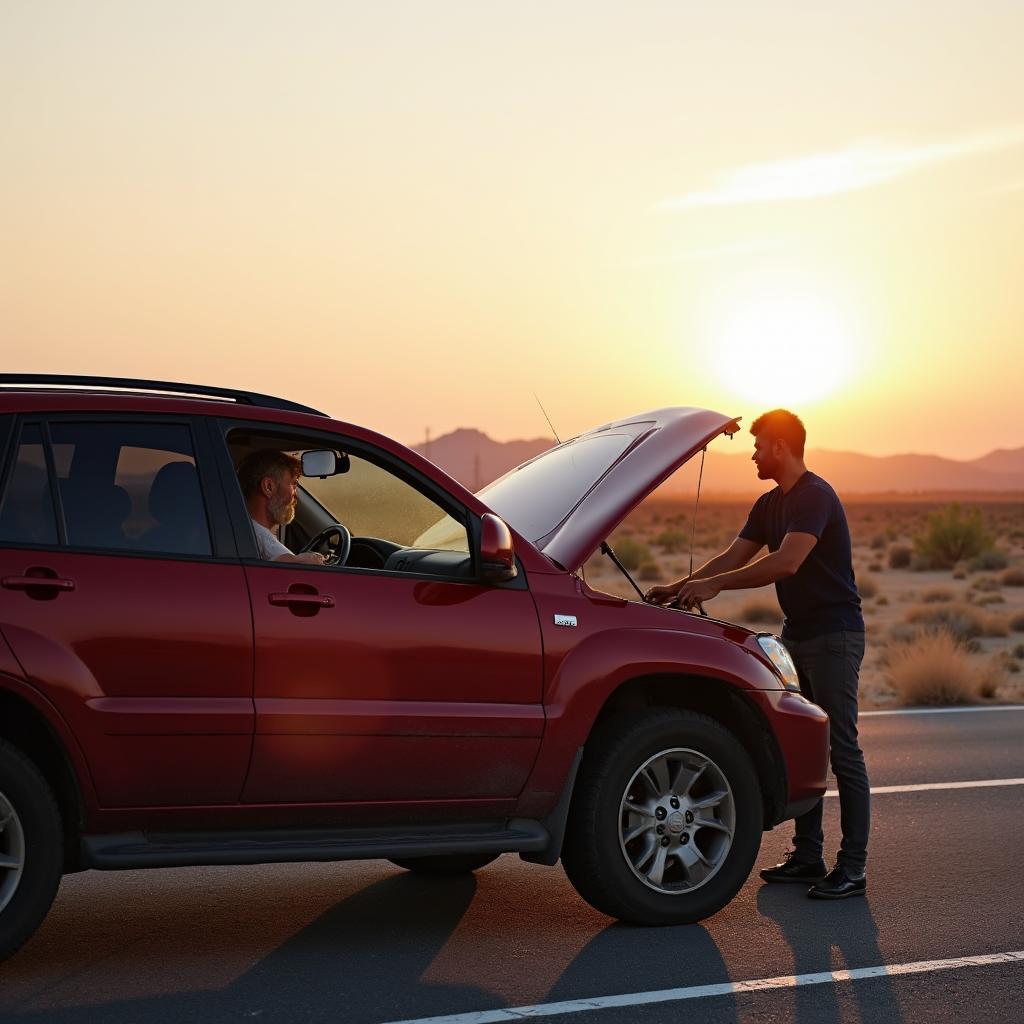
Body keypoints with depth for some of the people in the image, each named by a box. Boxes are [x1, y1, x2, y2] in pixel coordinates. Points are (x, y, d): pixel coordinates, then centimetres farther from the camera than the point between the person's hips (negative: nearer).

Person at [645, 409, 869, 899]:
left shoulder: (816, 496, -17)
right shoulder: (770, 504, 14)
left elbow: (787, 562, -29)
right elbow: (734, 556, 15)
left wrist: (714, 585, -28)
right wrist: (680, 587, 3)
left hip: (834, 636, -10)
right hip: (797, 634, 10)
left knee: (842, 751, -7)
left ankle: (852, 868, -5)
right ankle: (807, 856, 19)